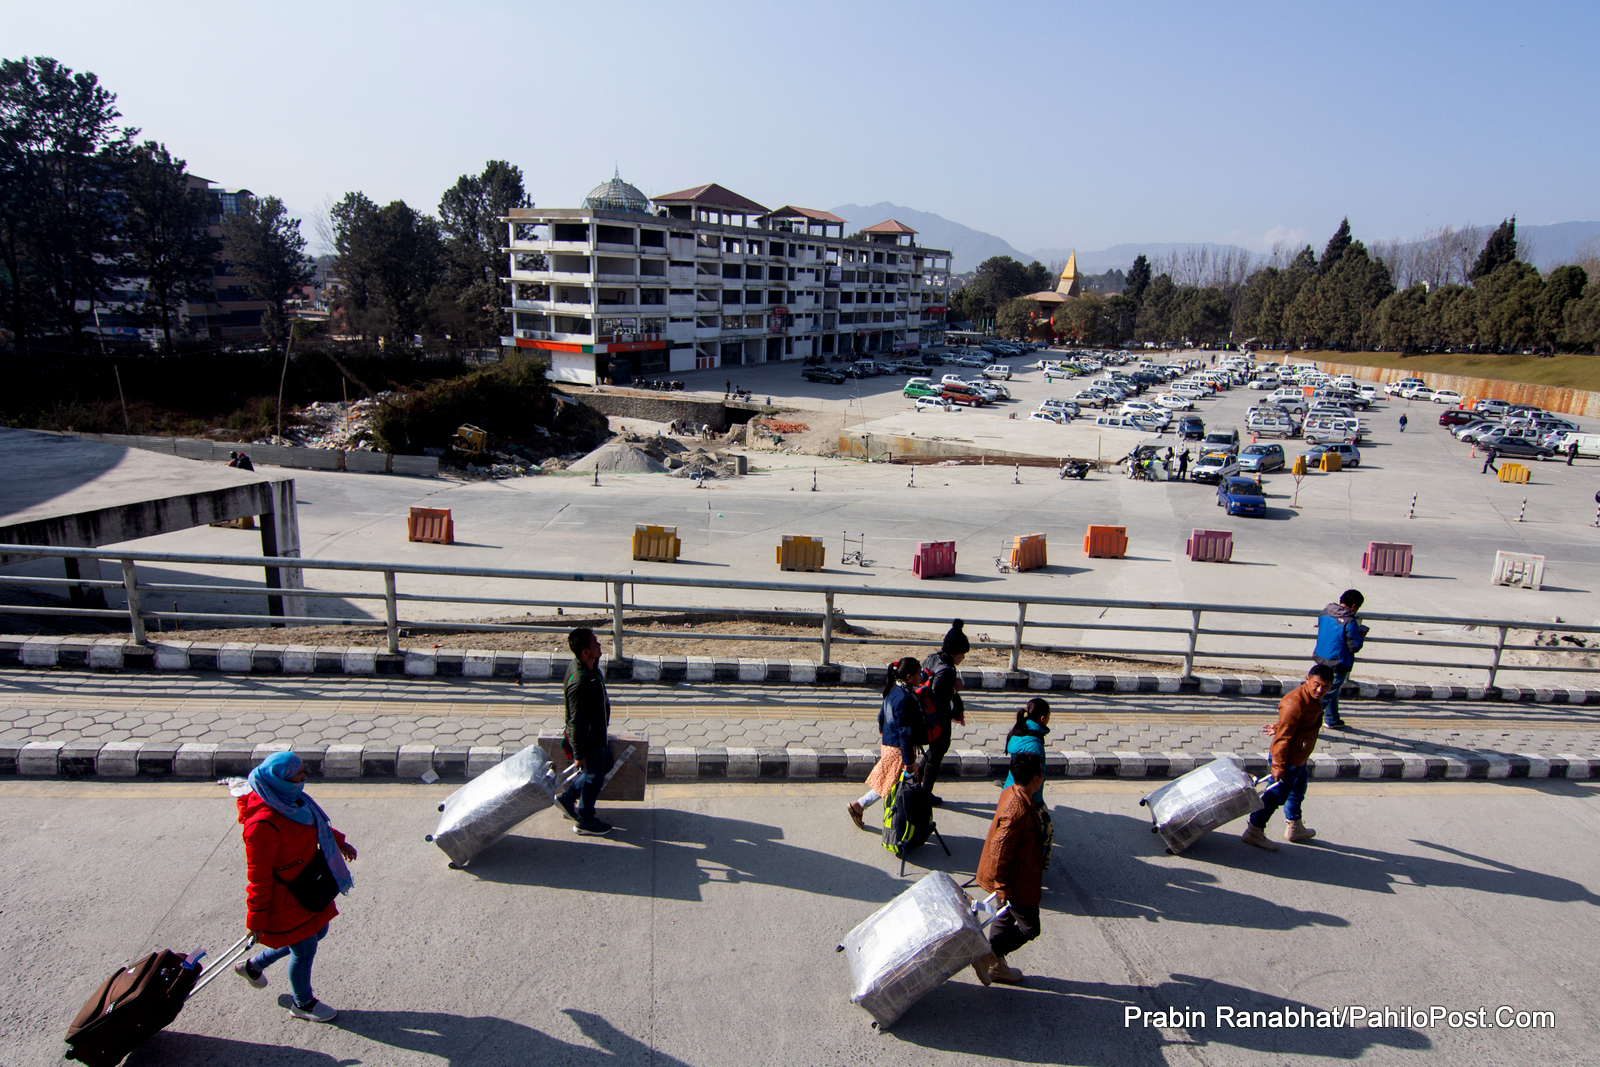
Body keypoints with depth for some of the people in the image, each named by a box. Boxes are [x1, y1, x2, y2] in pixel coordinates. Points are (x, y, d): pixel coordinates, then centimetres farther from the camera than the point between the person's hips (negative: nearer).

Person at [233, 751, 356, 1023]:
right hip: (285, 898, -9)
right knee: (304, 951, 11)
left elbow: (313, 824, 15)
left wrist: (339, 842, 25)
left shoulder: (288, 798, -6)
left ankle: (253, 966, 47)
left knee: (316, 932, 26)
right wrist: (256, 920, -17)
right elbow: (258, 876, -25)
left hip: (308, 884, 9)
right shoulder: (263, 824, -33)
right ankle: (302, 1004, 40)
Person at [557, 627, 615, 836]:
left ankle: (568, 798, 40)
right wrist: (578, 754, -19)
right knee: (593, 778, 10)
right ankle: (585, 822, 32)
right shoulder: (580, 684, -36)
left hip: (598, 735, 9)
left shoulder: (589, 667, -6)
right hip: (589, 740, -9)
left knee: (604, 766, 26)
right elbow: (575, 721, -28)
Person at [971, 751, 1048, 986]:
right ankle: (987, 956, 7)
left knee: (1006, 918, 23)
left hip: (1009, 878, 10)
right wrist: (1001, 885, -22)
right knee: (1028, 928, 4)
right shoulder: (1018, 810, -33)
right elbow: (999, 849, -29)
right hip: (1016, 882, -10)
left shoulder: (1011, 793, -2)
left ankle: (997, 966, 38)